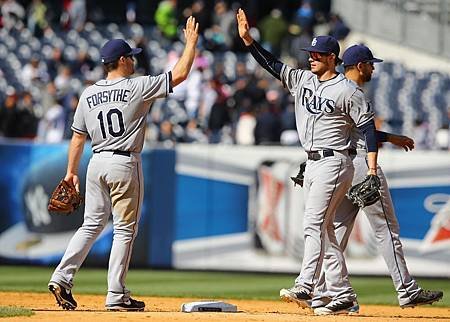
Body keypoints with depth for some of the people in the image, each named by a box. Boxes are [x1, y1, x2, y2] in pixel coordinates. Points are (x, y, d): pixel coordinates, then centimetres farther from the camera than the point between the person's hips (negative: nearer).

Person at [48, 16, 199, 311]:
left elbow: (78, 137, 11)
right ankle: (116, 296, 0)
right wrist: (191, 42, 8)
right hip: (125, 164, -5)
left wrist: (72, 171, 19)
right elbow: (180, 74, -5)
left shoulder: (88, 94, 7)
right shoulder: (138, 87, -8)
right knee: (125, 229, 1)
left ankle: (62, 277, 5)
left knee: (92, 225, 15)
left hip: (97, 163, 5)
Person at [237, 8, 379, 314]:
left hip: (333, 163, -8)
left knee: (314, 224, -19)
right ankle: (345, 294, 13)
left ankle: (305, 287, -28)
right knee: (324, 229, 8)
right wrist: (248, 39, -2)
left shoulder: (348, 91, -10)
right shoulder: (303, 80, 11)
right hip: (312, 164, 8)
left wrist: (372, 170, -16)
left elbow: (368, 127, -10)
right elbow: (272, 64, 9)